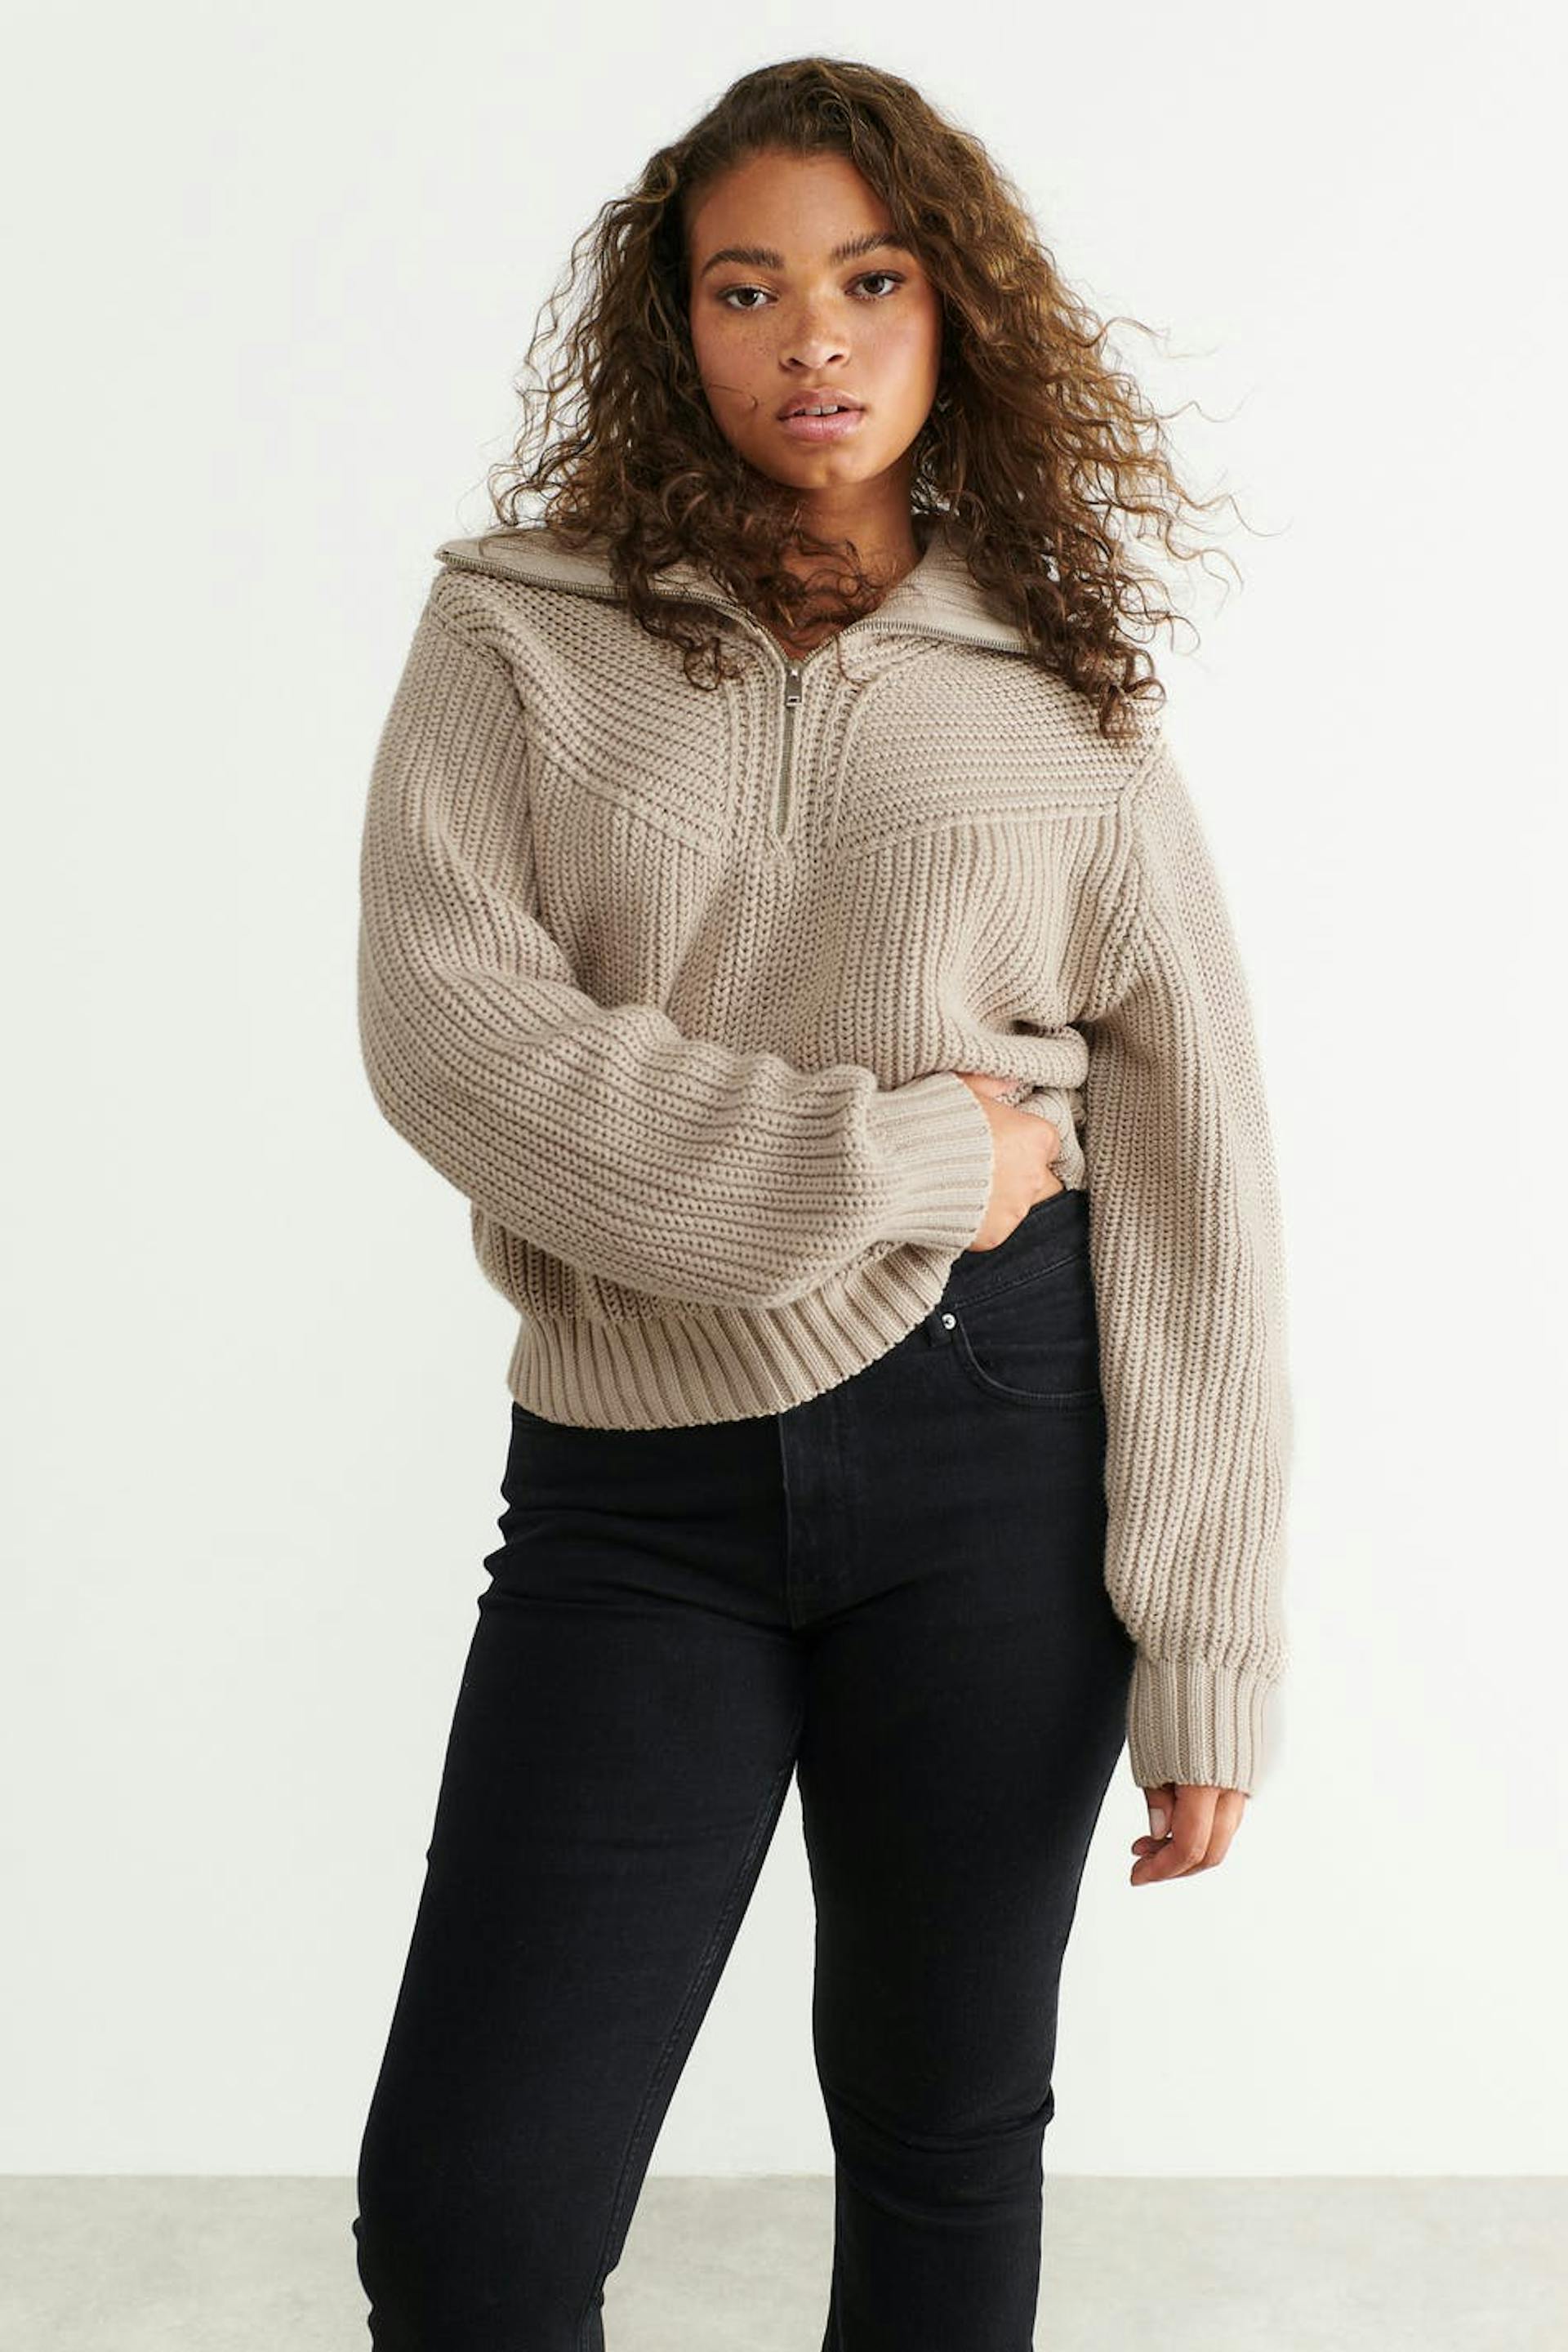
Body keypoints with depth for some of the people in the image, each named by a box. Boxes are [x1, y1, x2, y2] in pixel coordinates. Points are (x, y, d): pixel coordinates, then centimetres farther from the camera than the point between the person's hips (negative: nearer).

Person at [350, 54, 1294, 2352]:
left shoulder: (1070, 695, 5)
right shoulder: (518, 631, 5)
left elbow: (1195, 1171, 1)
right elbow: (442, 1022, -10)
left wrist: (1209, 1646, -4)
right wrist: (886, 1161, -14)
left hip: (999, 1429, 1)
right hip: (637, 1475, 0)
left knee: (942, 2139, 15)